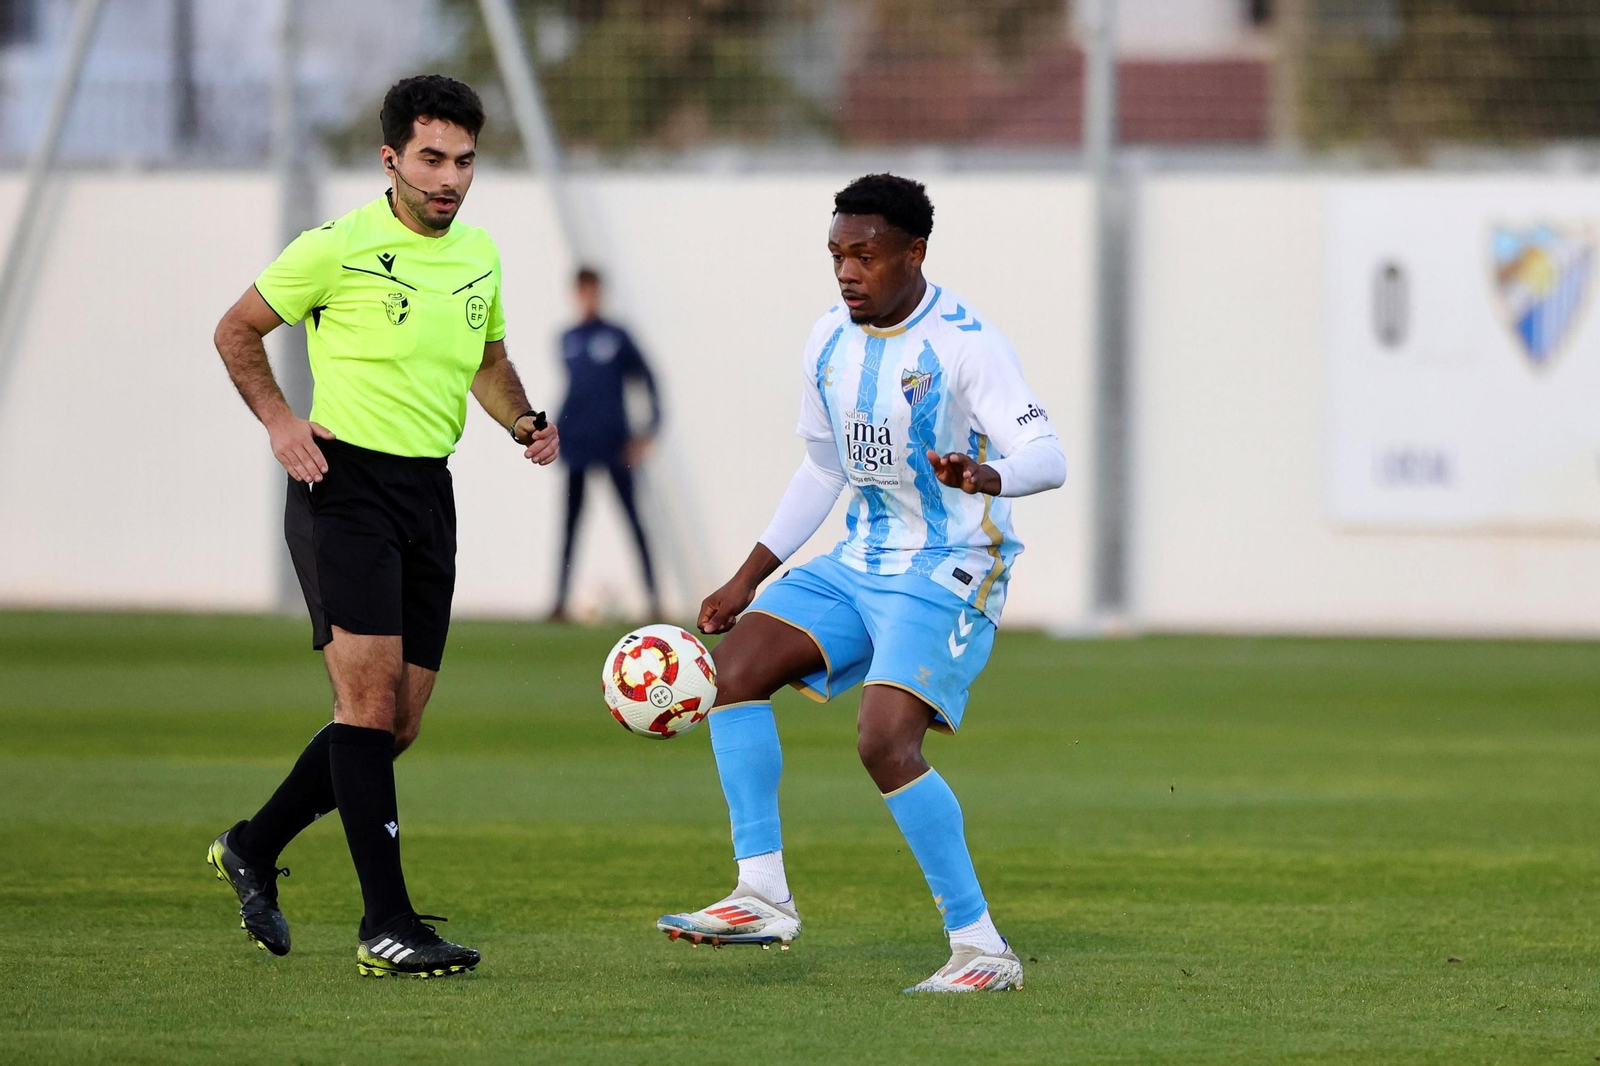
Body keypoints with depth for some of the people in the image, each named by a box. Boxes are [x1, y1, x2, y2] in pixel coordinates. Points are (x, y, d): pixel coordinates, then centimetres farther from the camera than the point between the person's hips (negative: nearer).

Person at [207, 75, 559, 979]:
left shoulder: (479, 253, 10)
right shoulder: (338, 248, -8)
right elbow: (237, 332, 3)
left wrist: (523, 421, 6)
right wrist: (279, 419, -10)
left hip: (428, 494, 7)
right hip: (344, 481, -7)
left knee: (398, 722, 8)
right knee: (371, 693, -16)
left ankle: (254, 850, 28)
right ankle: (387, 925, -17)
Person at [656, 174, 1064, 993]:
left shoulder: (964, 342, -16)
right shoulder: (830, 342, 6)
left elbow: (1046, 457, -25)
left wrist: (985, 477, -48)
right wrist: (747, 580, 17)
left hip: (950, 575, -8)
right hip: (860, 562, 8)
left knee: (884, 741, -23)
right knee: (737, 660, -9)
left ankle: (981, 948, -14)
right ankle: (763, 896, -8)